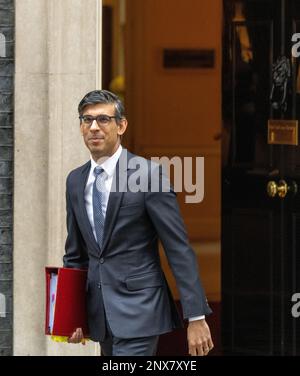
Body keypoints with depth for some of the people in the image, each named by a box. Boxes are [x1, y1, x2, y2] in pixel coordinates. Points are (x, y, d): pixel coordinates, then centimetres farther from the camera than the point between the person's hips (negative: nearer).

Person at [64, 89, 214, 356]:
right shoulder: (75, 181, 10)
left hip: (138, 307, -6)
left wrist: (197, 317, -14)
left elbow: (179, 249, -10)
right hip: (100, 313, 6)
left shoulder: (148, 173, -9)